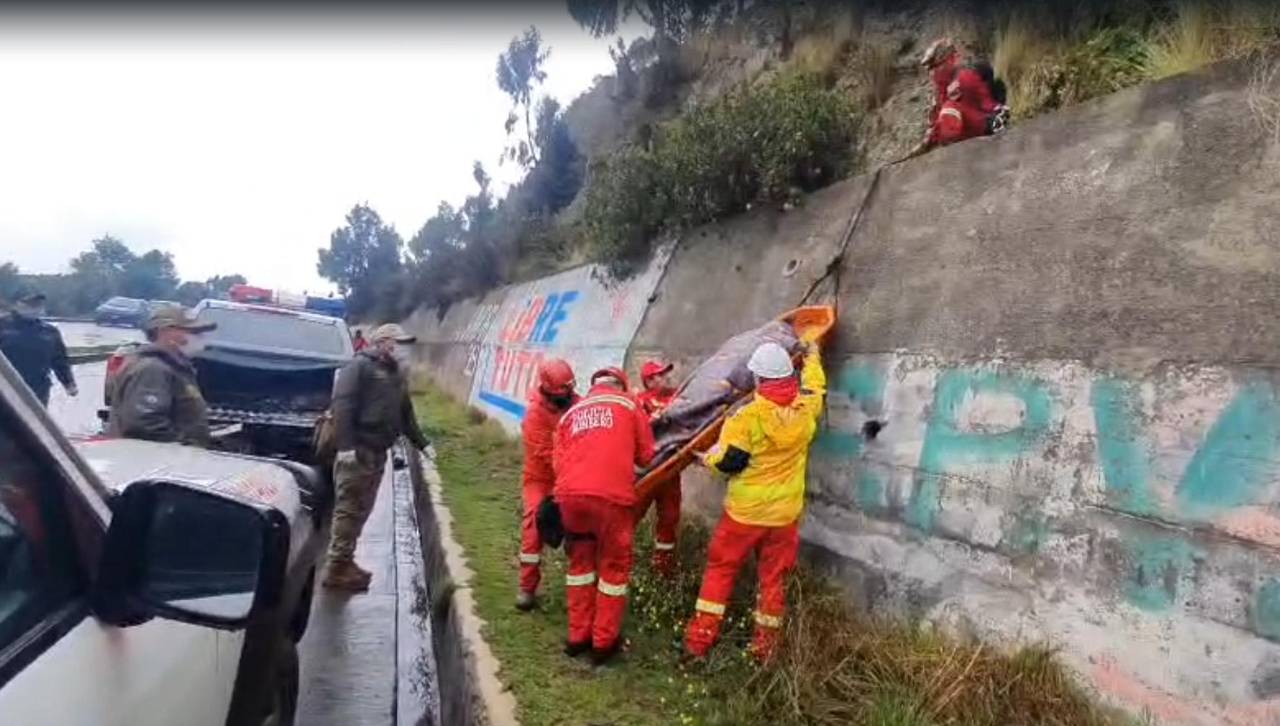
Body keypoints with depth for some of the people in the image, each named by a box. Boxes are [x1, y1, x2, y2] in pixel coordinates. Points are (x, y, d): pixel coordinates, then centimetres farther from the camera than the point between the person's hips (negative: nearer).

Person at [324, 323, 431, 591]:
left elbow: (405, 413, 27)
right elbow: (342, 405, -16)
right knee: (348, 509, -5)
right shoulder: (360, 366, -7)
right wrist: (346, 446, -24)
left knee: (361, 510, 12)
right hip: (356, 450, -8)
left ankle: (345, 562, 21)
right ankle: (337, 569, 1)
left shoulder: (395, 374, 20)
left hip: (377, 453, 8)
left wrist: (421, 443, 25)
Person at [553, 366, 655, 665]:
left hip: (569, 494, 4)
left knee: (580, 562, 20)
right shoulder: (628, 405, 15)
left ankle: (578, 636, 27)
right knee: (614, 567, 11)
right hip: (612, 495, -3)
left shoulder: (570, 413, 23)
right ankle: (604, 642, 18)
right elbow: (647, 455, 15)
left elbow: (559, 461, 16)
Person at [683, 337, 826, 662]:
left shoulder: (750, 415, -18)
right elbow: (815, 386, 19)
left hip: (746, 510, -3)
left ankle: (699, 639, 14)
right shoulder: (806, 408, -4)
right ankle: (764, 646, 22)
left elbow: (729, 460, -18)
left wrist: (707, 457, 4)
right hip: (786, 512, 4)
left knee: (720, 569, 10)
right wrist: (812, 356, 37)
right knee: (773, 577, 13)